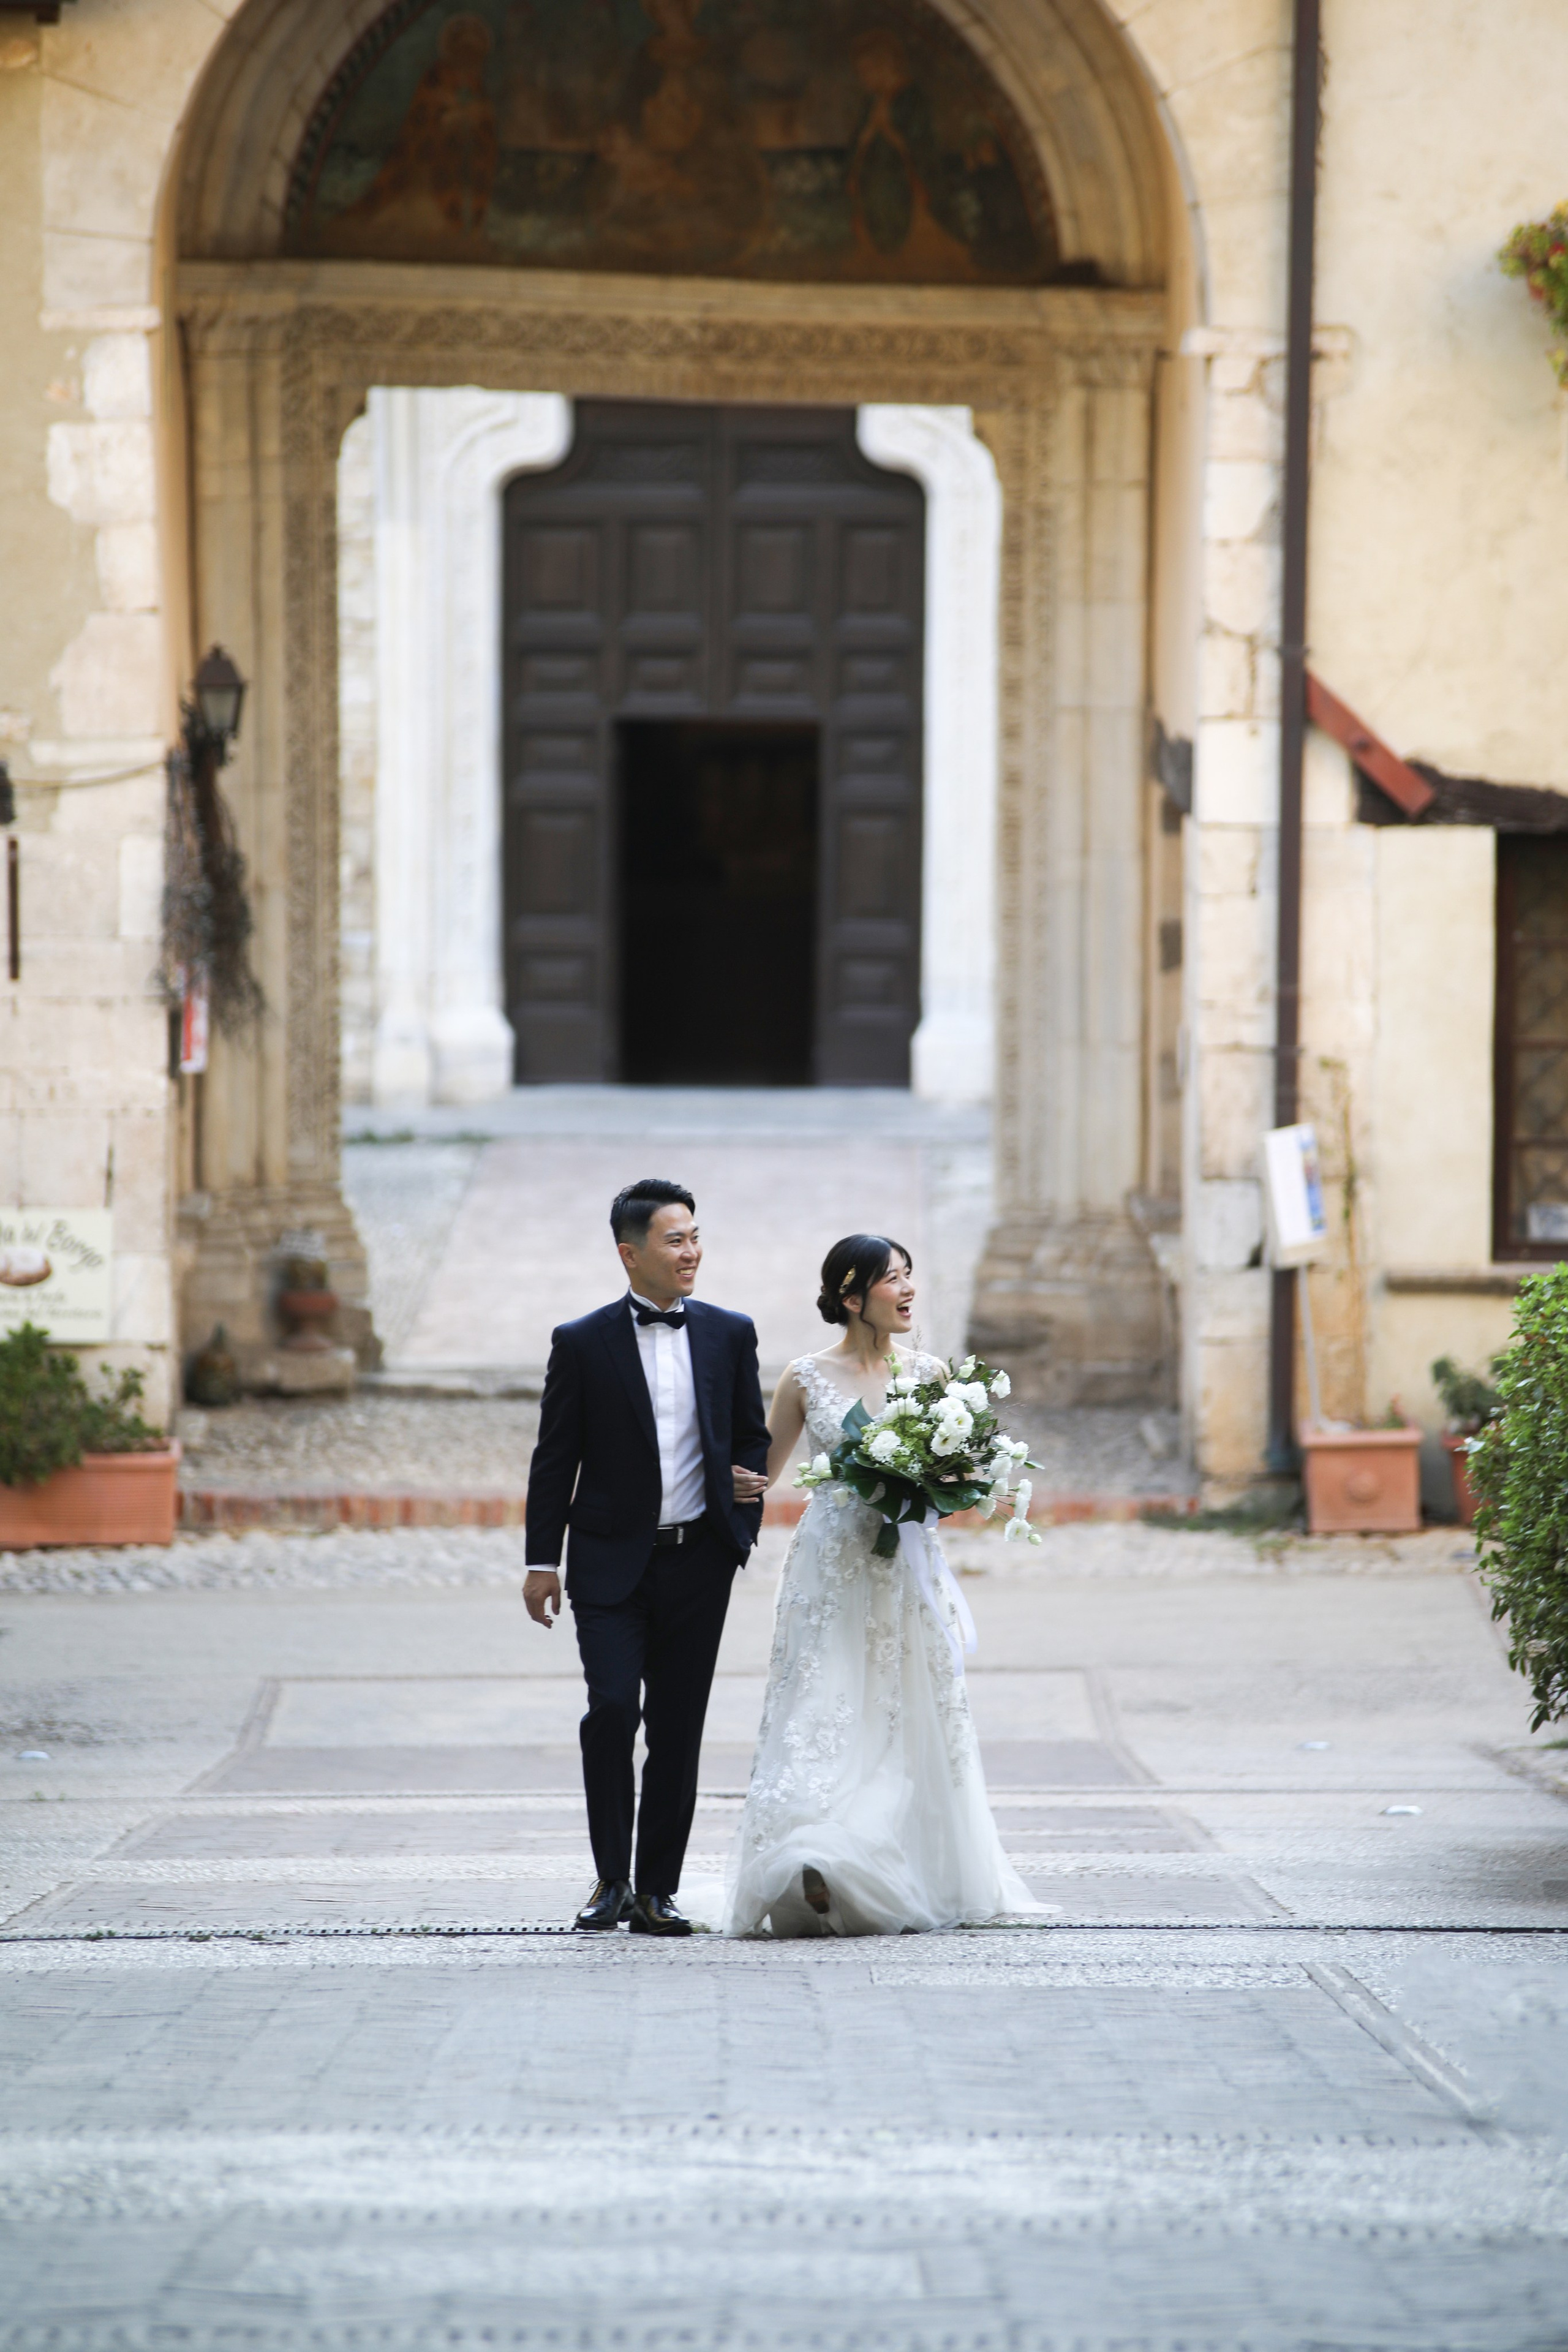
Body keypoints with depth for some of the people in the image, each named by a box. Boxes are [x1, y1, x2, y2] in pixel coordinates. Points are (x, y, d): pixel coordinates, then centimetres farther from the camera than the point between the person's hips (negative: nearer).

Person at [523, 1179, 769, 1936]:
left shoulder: (730, 1334, 6)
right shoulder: (582, 1343, 0)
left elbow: (753, 1440, 15)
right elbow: (555, 1459, 2)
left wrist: (744, 1525, 1)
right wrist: (541, 1561, -1)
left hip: (699, 1562, 2)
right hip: (612, 1562, -2)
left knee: (678, 1731, 4)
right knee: (612, 1709, -14)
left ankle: (657, 1889, 12)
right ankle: (612, 1879, 1)